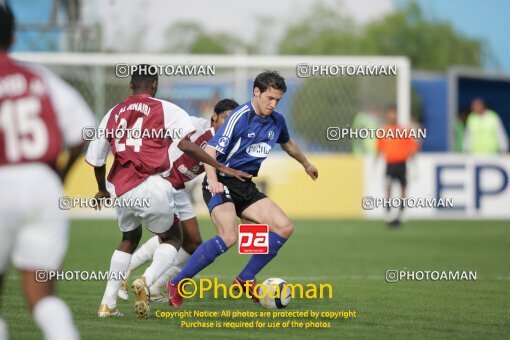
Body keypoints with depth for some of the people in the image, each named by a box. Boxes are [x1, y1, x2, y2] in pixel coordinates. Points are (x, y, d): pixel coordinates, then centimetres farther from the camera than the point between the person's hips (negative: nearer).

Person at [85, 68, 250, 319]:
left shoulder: (114, 113, 15)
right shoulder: (165, 110, 2)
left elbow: (95, 158, 20)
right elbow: (186, 145, -13)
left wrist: (103, 190, 37)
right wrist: (222, 168, -10)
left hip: (120, 191, 5)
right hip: (152, 187, -4)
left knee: (129, 239, 29)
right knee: (172, 239, 18)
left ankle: (108, 303, 21)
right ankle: (147, 280, -11)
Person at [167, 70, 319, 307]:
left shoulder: (276, 121, 7)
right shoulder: (240, 117, -16)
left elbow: (287, 143, 31)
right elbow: (210, 150, -21)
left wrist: (306, 164, 47)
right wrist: (213, 180, -37)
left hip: (246, 187, 8)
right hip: (222, 184, -8)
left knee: (284, 228, -4)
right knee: (228, 238, -29)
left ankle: (245, 280, 5)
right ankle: (176, 284, -19)